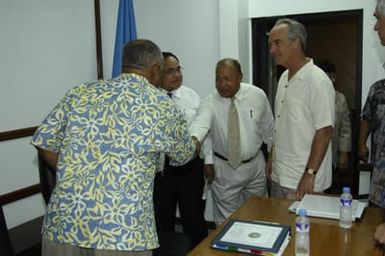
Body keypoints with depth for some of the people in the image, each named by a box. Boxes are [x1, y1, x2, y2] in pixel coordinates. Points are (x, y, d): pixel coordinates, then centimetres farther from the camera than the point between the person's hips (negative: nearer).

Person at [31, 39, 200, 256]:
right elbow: (184, 155, 14)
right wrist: (195, 143, 37)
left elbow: (43, 142, 8)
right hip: (123, 234, -3)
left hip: (62, 226, 4)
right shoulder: (162, 106, -1)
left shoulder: (81, 92, 7)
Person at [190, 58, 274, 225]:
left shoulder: (258, 95, -8)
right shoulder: (210, 103, -14)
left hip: (255, 165, 2)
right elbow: (200, 124, -35)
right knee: (226, 222, 9)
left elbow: (269, 129, 4)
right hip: (223, 169, -2)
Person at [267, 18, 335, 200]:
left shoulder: (317, 80, -16)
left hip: (303, 180, -8)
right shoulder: (284, 78, 10)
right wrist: (271, 157, 15)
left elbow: (324, 131, -19)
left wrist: (310, 174, -20)